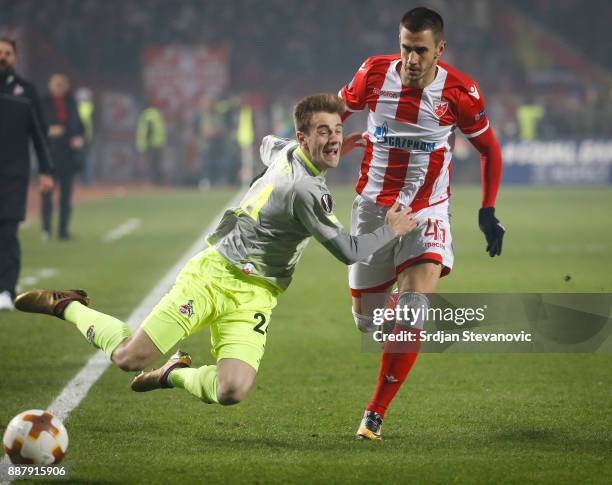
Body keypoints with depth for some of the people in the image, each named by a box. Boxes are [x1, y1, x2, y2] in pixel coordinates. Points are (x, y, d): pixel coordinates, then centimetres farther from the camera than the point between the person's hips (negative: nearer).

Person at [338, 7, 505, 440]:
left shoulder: (460, 92, -12)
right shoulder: (374, 73, -10)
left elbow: (489, 149, 3)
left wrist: (488, 211, 0)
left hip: (427, 213, -2)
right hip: (373, 207, 2)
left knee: (412, 312, -20)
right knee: (368, 320, 8)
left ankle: (375, 415, -11)